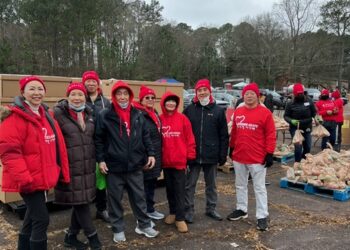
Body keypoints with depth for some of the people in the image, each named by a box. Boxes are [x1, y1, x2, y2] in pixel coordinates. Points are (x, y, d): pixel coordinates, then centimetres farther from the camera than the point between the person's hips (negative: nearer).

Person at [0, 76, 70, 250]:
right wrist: (24, 178, -24)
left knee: (32, 218, 20)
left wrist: (59, 171, 14)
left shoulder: (46, 115, 11)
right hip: (28, 180, -8)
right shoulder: (15, 117, -14)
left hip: (41, 177, 8)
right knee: (41, 219, -7)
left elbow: (54, 148, 16)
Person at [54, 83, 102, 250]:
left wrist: (98, 160, 16)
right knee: (79, 201, 2)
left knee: (82, 201, 12)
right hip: (69, 166, -6)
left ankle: (71, 237, 29)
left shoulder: (89, 114, 10)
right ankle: (92, 236, 18)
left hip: (87, 166, 6)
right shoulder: (58, 113, -8)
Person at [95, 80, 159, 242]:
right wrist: (100, 159, -7)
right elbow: (98, 139, -2)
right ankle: (118, 229, 26)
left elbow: (145, 136, 10)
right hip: (114, 167, -2)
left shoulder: (138, 115, 6)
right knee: (115, 199, 10)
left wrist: (150, 153, 2)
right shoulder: (105, 116, -5)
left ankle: (143, 225, 30)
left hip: (135, 165, 3)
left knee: (139, 197, 13)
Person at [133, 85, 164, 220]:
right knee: (145, 184, 1)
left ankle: (150, 209, 31)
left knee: (152, 183, 18)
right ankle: (146, 212, 13)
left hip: (156, 156, 9)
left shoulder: (155, 114, 15)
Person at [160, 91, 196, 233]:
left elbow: (189, 138, -3)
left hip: (179, 161, -3)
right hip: (165, 161, 3)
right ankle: (172, 213, 31)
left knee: (179, 190, 2)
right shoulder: (159, 120, 1)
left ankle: (180, 218, 10)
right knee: (169, 188, 16)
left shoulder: (183, 119, -4)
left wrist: (190, 156, -5)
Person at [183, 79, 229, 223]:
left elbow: (224, 135, 0)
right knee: (190, 185, 6)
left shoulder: (218, 111, 0)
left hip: (211, 156, 1)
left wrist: (223, 155, -3)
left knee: (211, 184, 15)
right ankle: (188, 211, 20)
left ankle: (211, 209, 31)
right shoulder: (189, 110, 1)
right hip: (193, 155, 0)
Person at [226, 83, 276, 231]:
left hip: (257, 158, -5)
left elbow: (270, 135, -9)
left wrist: (269, 154, -12)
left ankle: (262, 216, 13)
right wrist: (231, 148, 14)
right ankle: (241, 209, 33)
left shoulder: (265, 113, -9)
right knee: (240, 185, 17)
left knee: (259, 187, 4)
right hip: (239, 156, 5)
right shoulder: (238, 112, 7)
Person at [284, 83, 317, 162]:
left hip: (307, 128, 3)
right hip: (295, 129, -3)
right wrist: (291, 121, -20)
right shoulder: (290, 104, -5)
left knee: (307, 147, 13)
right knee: (298, 147, -12)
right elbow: (286, 116, -1)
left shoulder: (309, 101, 1)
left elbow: (314, 112, 10)